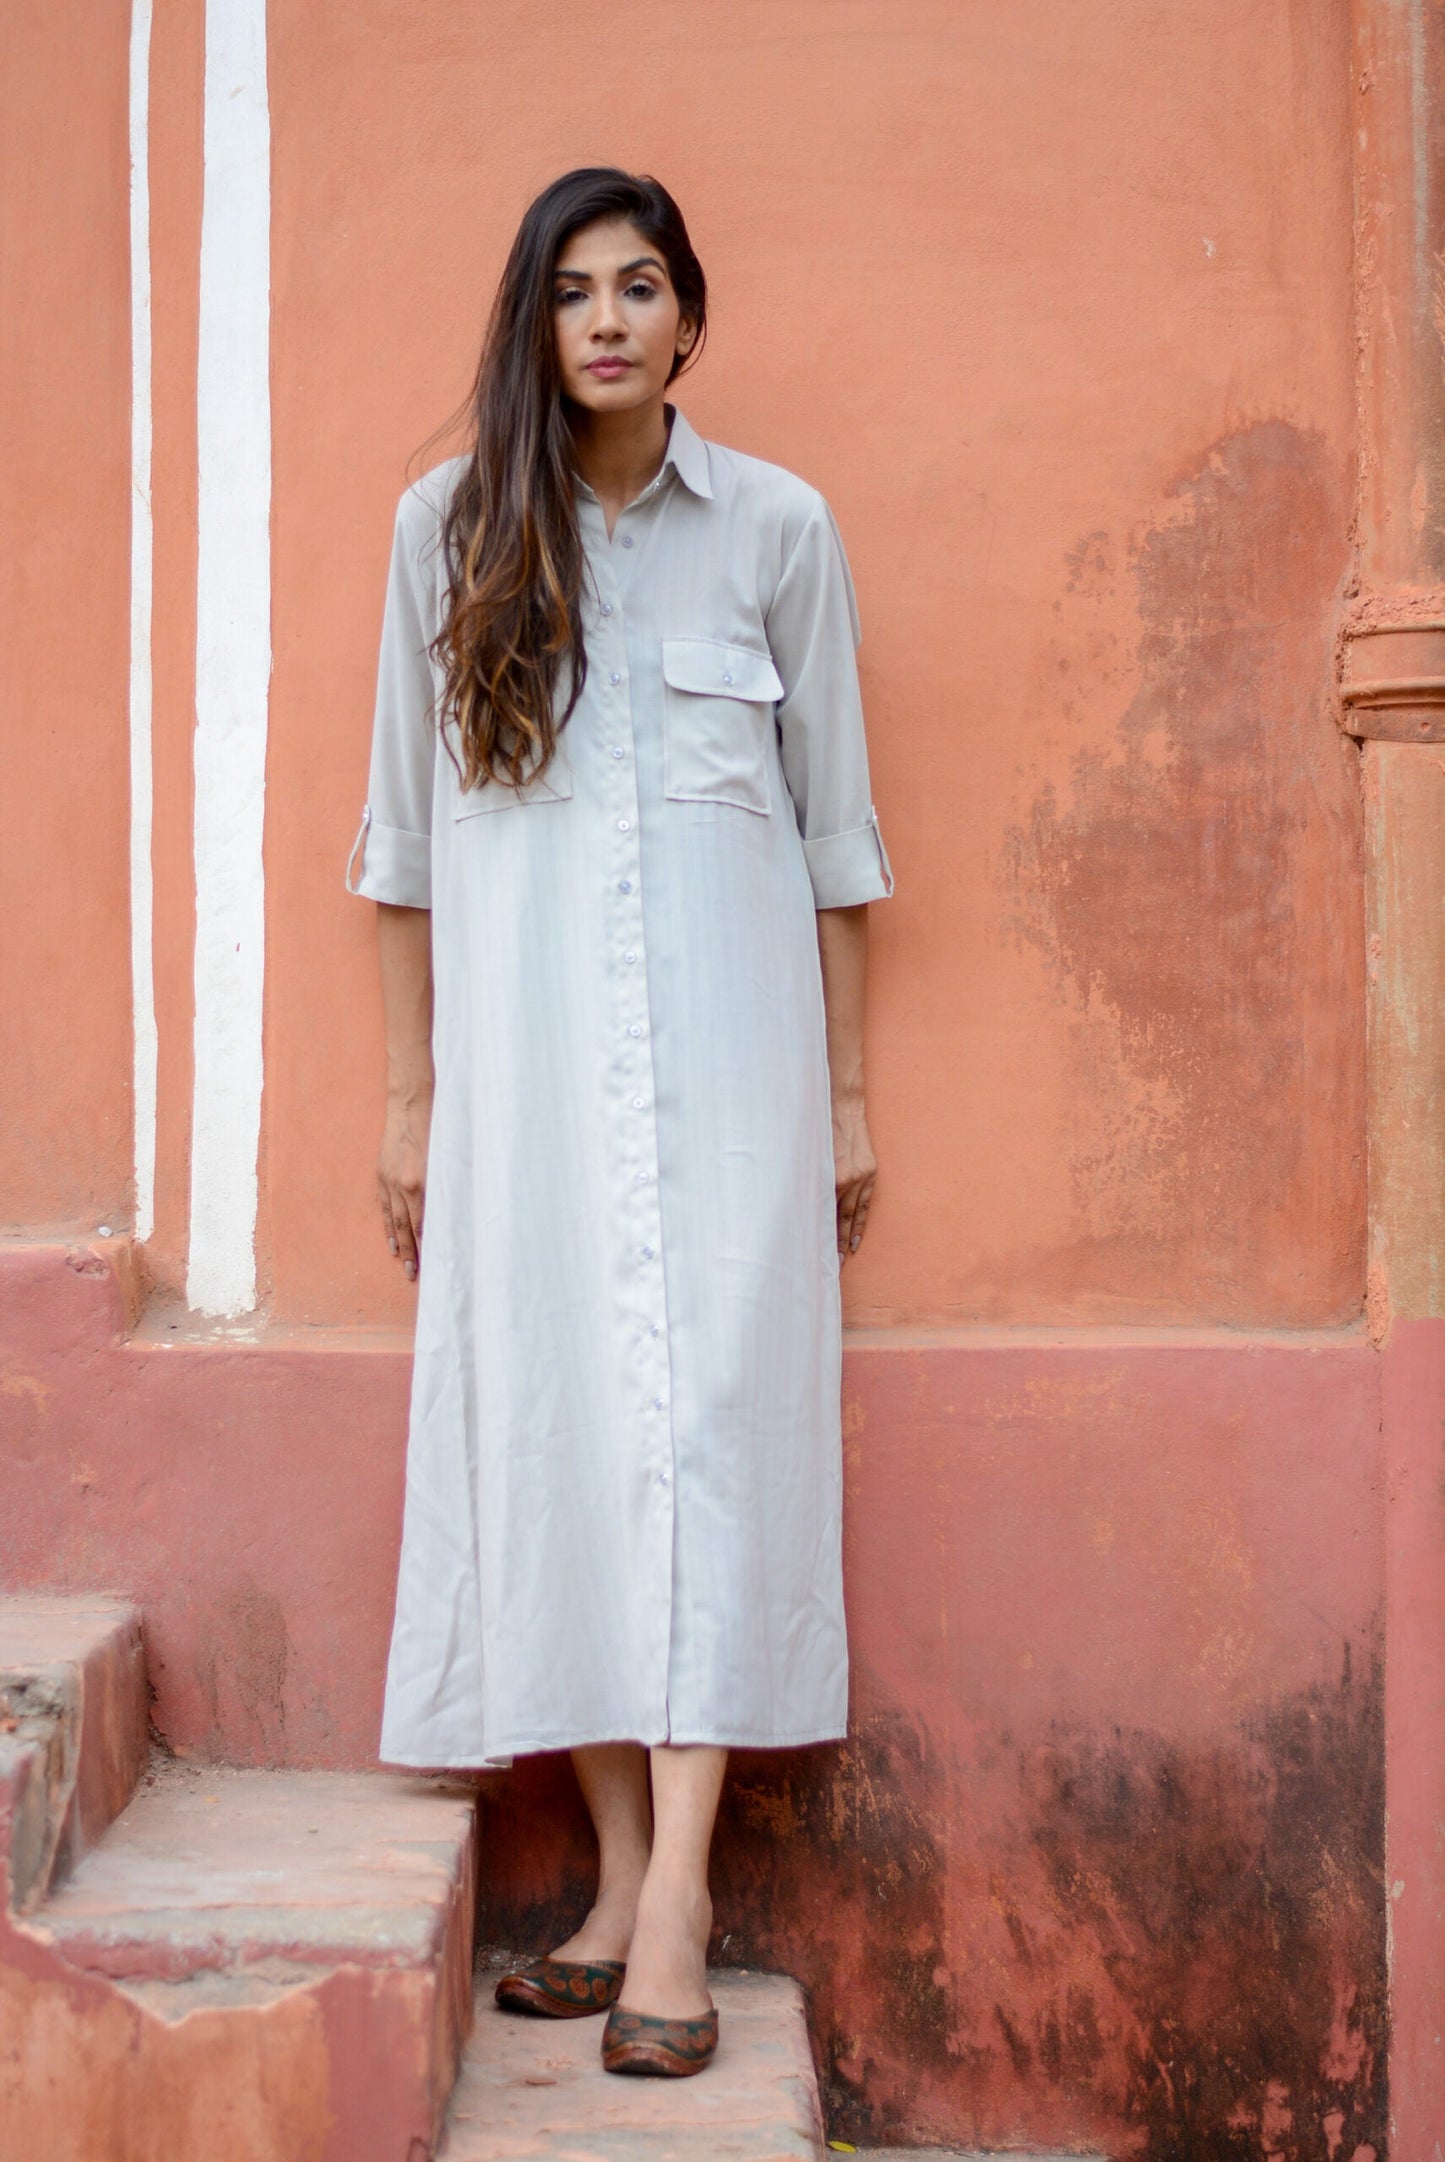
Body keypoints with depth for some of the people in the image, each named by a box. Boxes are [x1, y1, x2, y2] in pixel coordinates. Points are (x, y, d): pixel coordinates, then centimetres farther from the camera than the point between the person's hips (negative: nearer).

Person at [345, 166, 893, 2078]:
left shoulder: (779, 527, 4)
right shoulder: (452, 525, 6)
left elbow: (839, 825, 8)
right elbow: (405, 829, 9)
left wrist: (850, 1091, 7)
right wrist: (409, 1096, 8)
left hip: (724, 1028, -1)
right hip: (522, 1037, 2)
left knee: (708, 1407, -9)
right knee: (545, 1413, -1)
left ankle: (679, 1886, -8)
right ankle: (623, 1874, 7)